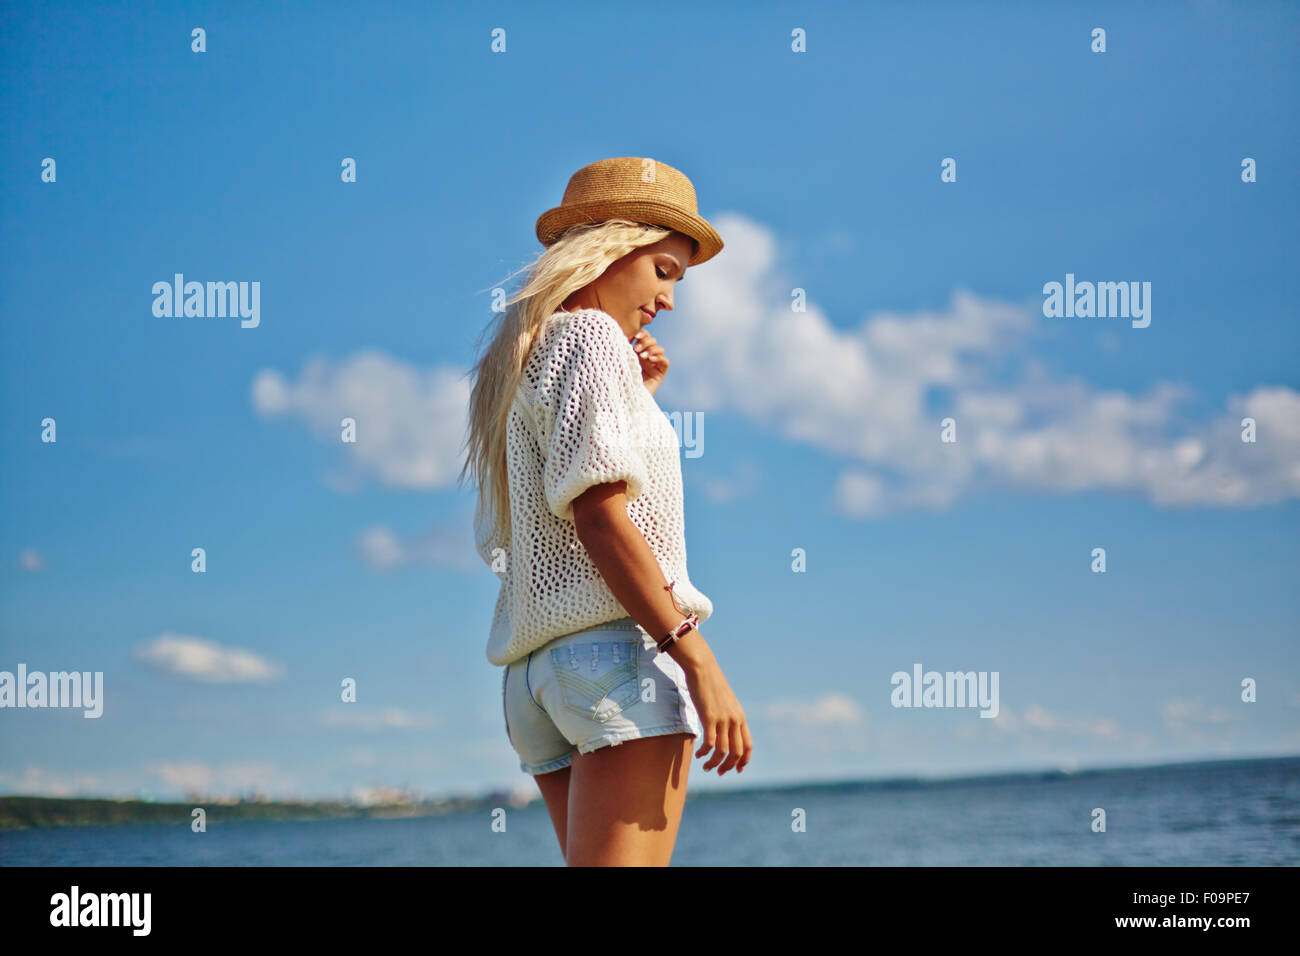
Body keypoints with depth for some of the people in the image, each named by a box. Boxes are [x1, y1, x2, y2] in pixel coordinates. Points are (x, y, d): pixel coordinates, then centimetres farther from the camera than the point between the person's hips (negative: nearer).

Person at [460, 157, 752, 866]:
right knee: (623, 860, -17)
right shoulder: (590, 336, -2)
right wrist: (697, 659, -18)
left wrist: (637, 394, 26)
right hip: (619, 645, -9)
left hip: (532, 671, 9)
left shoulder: (515, 357, 26)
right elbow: (599, 513, -14)